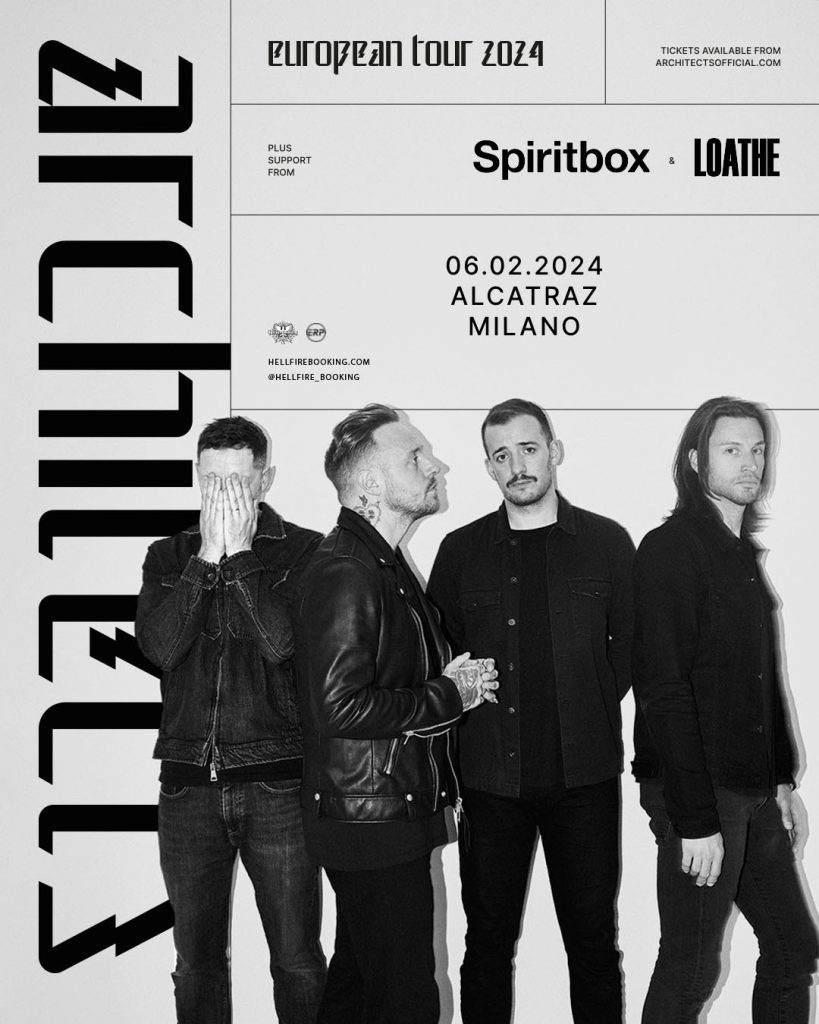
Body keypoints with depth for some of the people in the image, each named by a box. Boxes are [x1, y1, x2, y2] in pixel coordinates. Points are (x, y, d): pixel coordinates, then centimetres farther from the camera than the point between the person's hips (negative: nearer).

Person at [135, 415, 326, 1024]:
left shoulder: (303, 552, 1)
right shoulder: (169, 556, 11)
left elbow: (283, 642, -13)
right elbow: (160, 646, -5)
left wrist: (238, 552, -11)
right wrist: (208, 555, -10)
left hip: (277, 784, -3)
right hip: (188, 784, 3)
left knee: (297, 959, 3)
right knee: (197, 960, 12)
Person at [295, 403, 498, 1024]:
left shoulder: (383, 565, 15)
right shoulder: (346, 573, -20)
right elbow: (341, 708, -27)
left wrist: (453, 683, 6)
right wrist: (449, 695, -16)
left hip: (387, 816, 10)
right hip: (375, 824, -10)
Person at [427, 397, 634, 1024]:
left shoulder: (608, 543, 4)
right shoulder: (461, 551, 6)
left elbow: (632, 646, 9)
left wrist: (587, 713, 4)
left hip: (584, 777, 0)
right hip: (490, 778, 1)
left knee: (593, 944, 6)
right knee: (488, 943, 7)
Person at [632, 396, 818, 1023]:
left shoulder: (744, 553, 15)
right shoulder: (670, 548, -12)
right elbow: (664, 689, -18)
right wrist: (695, 818, -21)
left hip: (754, 792, 8)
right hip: (700, 790, -8)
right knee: (692, 969, 0)